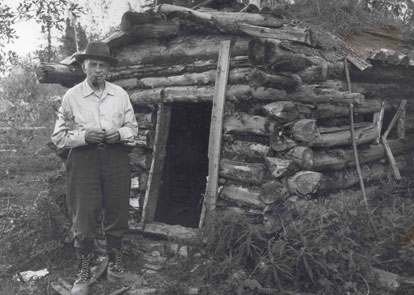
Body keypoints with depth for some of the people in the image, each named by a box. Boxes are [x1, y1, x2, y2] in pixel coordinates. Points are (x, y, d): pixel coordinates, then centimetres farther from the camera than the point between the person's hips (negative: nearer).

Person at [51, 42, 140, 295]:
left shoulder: (120, 94, 5)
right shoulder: (72, 96, -2)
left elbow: (133, 127, 12)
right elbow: (59, 136, 0)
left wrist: (119, 133, -9)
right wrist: (84, 136, -17)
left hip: (116, 158, 3)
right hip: (84, 159, -2)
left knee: (117, 215, 11)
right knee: (85, 218, 2)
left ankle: (116, 268, 30)